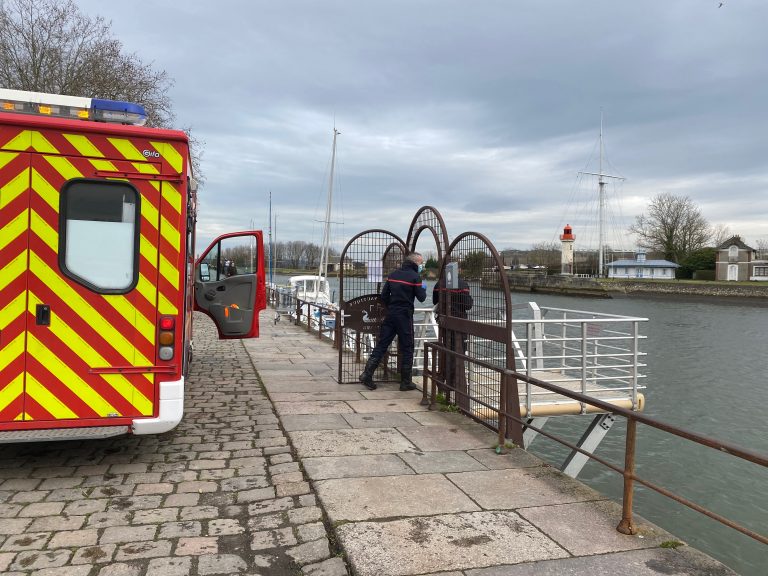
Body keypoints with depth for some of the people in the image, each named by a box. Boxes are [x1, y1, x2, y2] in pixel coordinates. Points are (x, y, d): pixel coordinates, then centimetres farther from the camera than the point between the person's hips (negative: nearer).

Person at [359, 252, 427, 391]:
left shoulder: (393, 274, 11)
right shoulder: (415, 277, -7)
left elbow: (383, 296, 9)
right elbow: (421, 298, -6)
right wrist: (424, 288, 12)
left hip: (390, 315, 6)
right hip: (405, 316, -5)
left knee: (381, 345, 7)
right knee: (407, 349, 4)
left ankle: (367, 374, 1)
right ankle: (406, 382, 9)